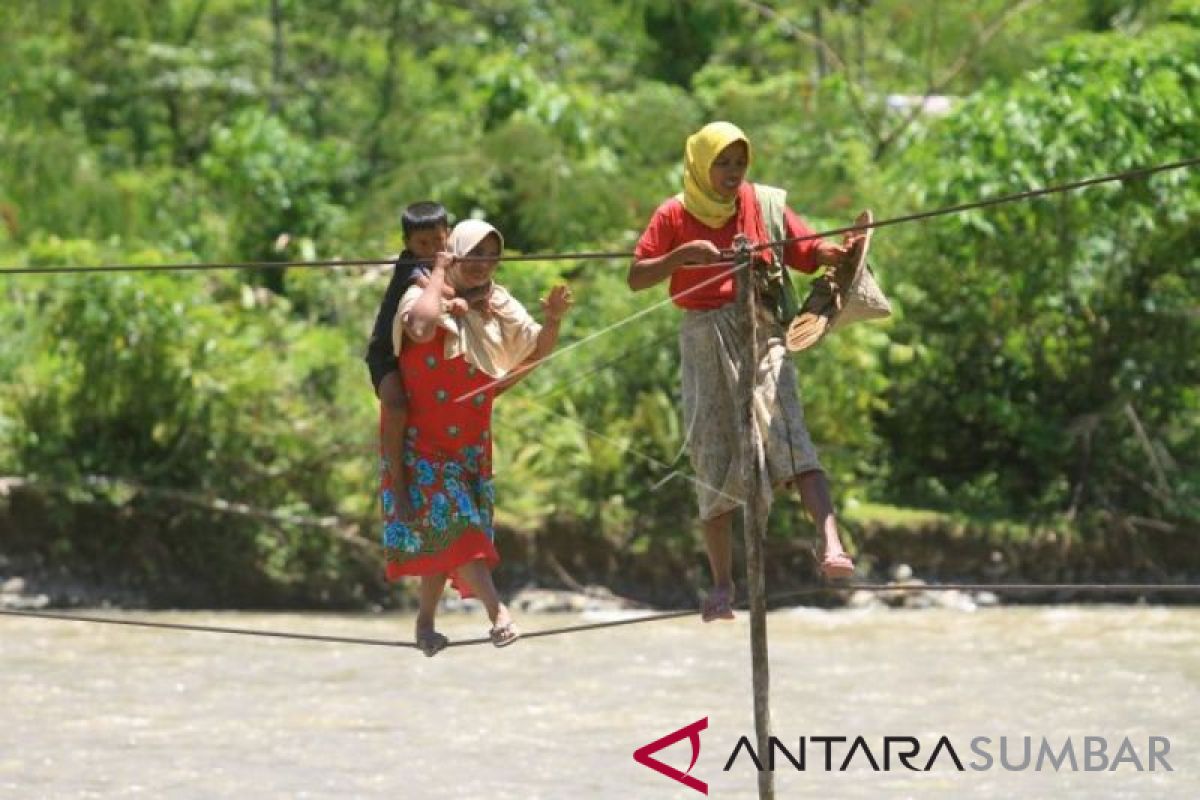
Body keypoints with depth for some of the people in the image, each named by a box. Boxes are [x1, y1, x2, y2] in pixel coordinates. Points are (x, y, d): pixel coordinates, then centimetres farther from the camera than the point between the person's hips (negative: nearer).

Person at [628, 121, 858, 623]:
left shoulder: (765, 205, 6)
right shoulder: (674, 216, 4)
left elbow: (809, 251, 2)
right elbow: (636, 278, 1)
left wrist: (841, 253, -20)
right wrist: (682, 254, -15)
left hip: (760, 332, -1)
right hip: (704, 341, 1)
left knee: (790, 436, -22)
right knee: (713, 459, 4)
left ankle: (830, 542, -38)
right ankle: (722, 585, 11)